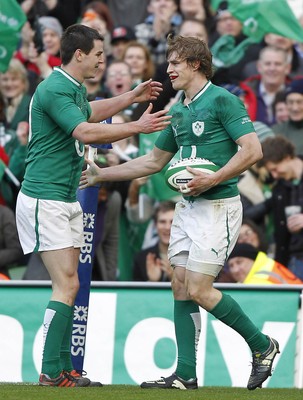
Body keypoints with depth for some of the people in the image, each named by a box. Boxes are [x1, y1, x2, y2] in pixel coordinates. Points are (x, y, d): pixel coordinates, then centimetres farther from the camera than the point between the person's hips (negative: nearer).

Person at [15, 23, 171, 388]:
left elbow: (88, 112, 36)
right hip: (44, 199, -10)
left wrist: (132, 97, 33)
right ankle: (51, 373, -13)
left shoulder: (74, 88, 13)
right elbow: (85, 132, -30)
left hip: (67, 200, 10)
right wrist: (138, 127, -26)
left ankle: (63, 368, 10)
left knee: (67, 285, 8)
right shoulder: (54, 90, -18)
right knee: (67, 285, -14)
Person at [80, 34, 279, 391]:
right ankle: (185, 374, 6)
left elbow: (252, 150, -17)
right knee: (181, 286, 3)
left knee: (199, 290, -11)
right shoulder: (178, 112, 15)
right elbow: (155, 161, 25)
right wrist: (101, 174, 23)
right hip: (187, 206, 9)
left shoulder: (222, 100, -10)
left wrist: (212, 179, -23)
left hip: (217, 206, -9)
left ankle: (261, 345, 5)